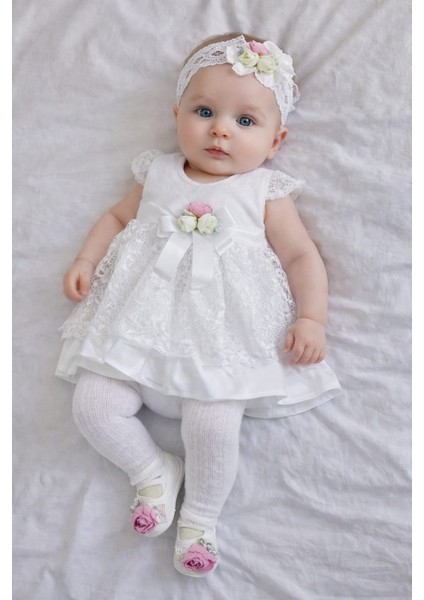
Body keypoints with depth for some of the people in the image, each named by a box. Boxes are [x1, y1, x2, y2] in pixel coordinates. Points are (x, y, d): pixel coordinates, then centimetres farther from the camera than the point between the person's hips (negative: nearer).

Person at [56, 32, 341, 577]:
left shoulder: (265, 193, 6)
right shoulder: (158, 175, 14)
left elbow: (301, 256, 6)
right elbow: (117, 217, 23)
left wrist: (311, 318, -8)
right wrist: (86, 261, 8)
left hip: (220, 337, -3)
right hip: (140, 326, 4)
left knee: (215, 424, -24)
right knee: (93, 405, -11)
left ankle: (200, 516, 8)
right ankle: (153, 471, 16)